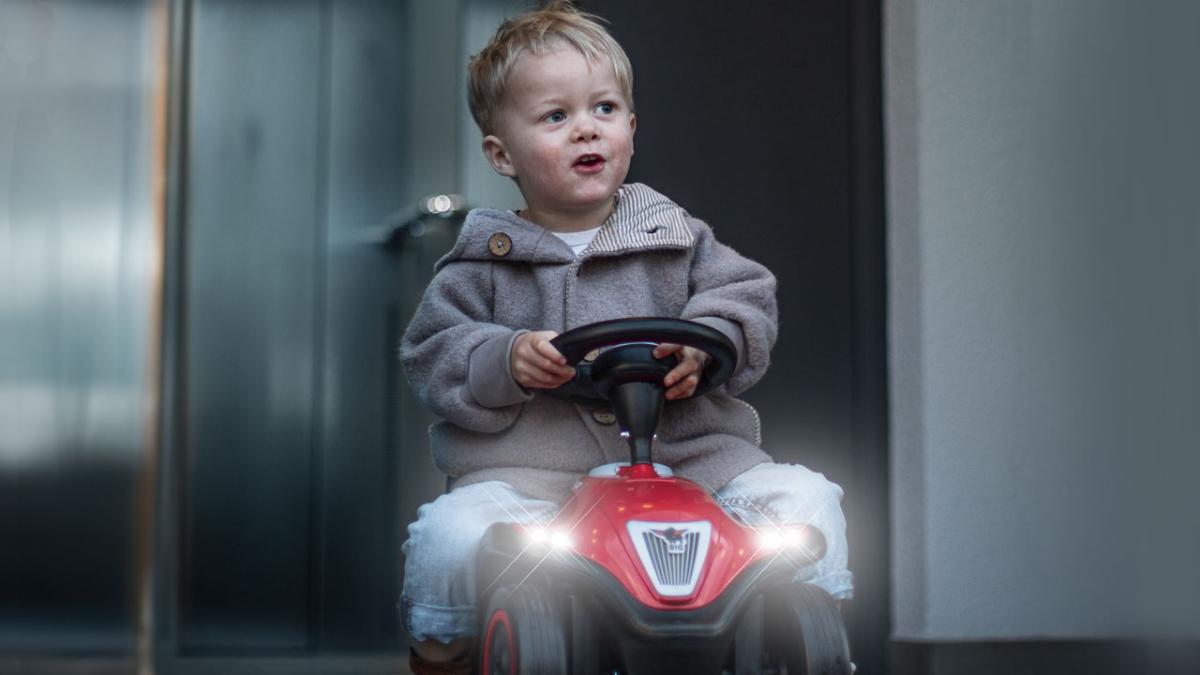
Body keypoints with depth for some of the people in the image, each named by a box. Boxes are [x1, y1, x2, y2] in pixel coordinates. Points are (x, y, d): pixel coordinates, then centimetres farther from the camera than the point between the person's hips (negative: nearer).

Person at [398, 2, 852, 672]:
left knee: (804, 499, -20)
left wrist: (704, 347, -14)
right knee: (454, 533, -30)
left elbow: (747, 297, 8)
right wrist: (504, 361, -16)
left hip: (686, 448, 2)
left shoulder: (675, 235, 12)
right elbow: (433, 353, 5)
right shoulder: (484, 264, 8)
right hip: (534, 462, -1)